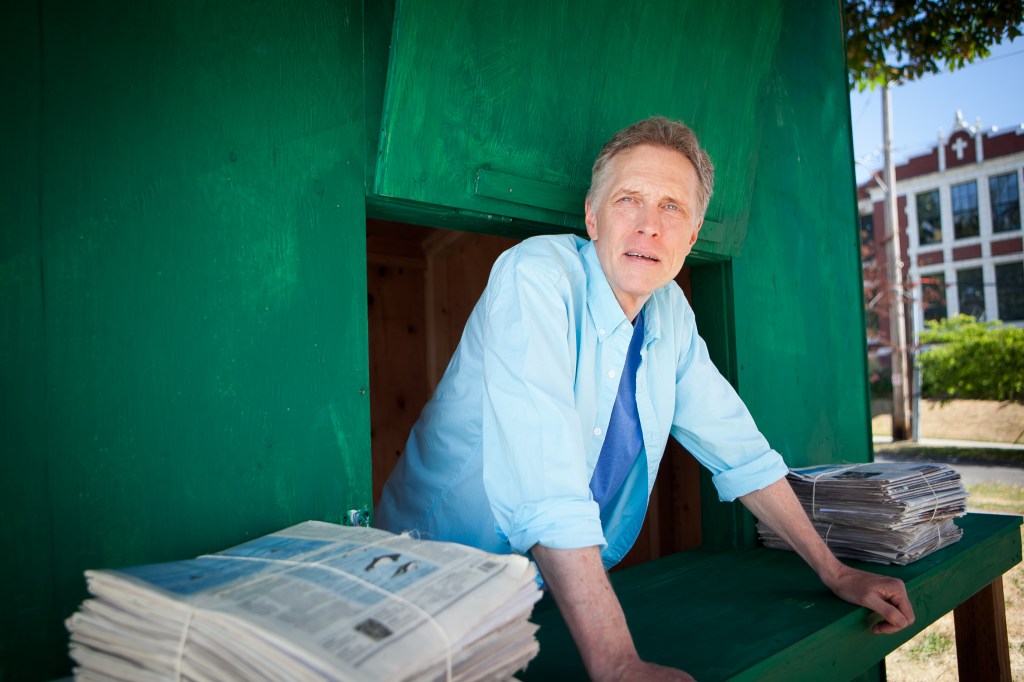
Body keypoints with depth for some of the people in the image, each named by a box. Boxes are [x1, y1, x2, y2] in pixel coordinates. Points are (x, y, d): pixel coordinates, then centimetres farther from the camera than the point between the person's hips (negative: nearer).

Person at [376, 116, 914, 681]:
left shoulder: (670, 311, -1)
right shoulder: (533, 278, -22)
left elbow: (738, 449, 7)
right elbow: (546, 481, -31)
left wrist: (836, 573, 7)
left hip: (573, 590, 5)